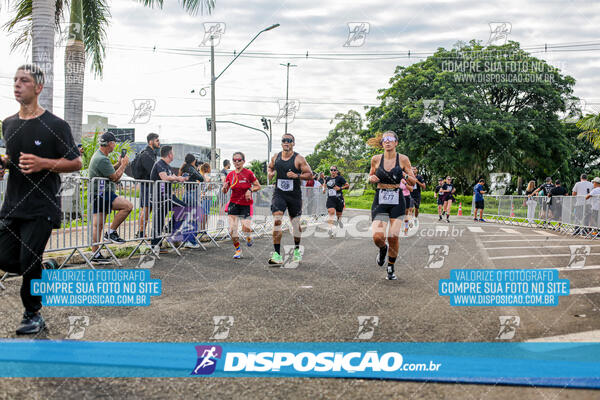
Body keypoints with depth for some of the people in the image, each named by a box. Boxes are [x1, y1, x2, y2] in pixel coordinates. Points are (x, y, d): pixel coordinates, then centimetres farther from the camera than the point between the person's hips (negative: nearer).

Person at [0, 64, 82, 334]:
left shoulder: (55, 125, -8)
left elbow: (76, 163, -7)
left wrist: (42, 163, -21)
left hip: (41, 207, -6)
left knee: (29, 261, -5)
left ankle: (33, 315, 13)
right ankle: (44, 273, 33)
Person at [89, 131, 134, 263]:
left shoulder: (98, 155, 18)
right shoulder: (102, 159, -17)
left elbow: (109, 171, 28)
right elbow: (115, 177, -15)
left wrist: (119, 163, 16)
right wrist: (123, 165, -1)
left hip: (99, 195, 11)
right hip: (102, 194, -11)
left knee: (97, 225, 8)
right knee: (128, 206, -17)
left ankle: (95, 255, 9)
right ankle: (111, 232, -9)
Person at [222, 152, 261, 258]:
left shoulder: (248, 173, -7)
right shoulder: (230, 175, 3)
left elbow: (258, 186, 0)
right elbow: (225, 192, 10)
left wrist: (250, 190, -18)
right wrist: (225, 187, -12)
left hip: (246, 204, -3)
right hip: (234, 204, 3)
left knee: (246, 228, -15)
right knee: (232, 229, -7)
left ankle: (249, 236, 23)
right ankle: (238, 250, 13)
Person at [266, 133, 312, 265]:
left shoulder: (299, 159, -8)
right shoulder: (275, 157, 4)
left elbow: (309, 174, -5)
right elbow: (270, 167, 23)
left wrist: (297, 176, -21)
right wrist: (270, 173, 0)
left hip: (294, 195, -1)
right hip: (279, 193, 1)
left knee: (295, 222, 12)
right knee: (276, 221, -16)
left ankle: (297, 250, 36)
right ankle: (277, 255, -18)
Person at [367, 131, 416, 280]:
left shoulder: (403, 159, 0)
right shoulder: (376, 159, 4)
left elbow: (413, 182, 4)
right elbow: (371, 176, 20)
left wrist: (405, 175, -16)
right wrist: (371, 179, -3)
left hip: (397, 202, -1)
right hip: (380, 201, 1)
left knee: (393, 237, -7)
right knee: (377, 236, -16)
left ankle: (391, 268, 17)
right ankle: (383, 249, 22)